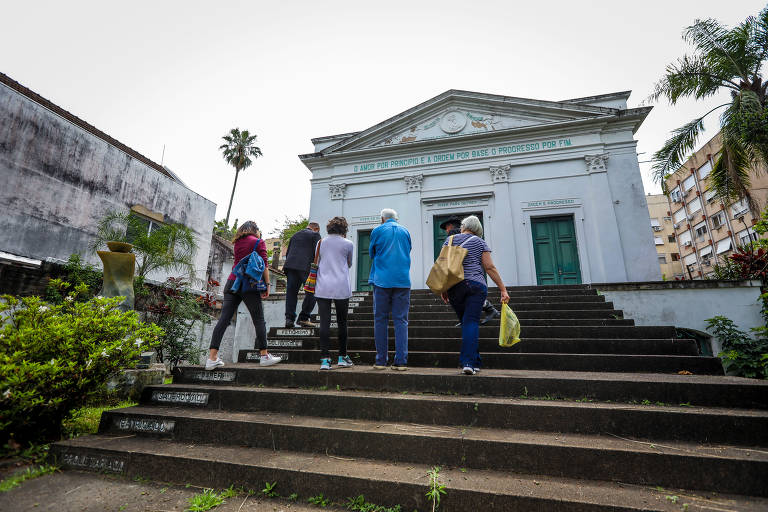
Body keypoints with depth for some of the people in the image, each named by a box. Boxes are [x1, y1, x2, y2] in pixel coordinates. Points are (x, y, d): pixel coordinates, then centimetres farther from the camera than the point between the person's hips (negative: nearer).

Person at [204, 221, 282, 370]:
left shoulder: (237, 243, 16)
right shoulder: (259, 242, 2)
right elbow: (264, 265, -4)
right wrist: (267, 285, -2)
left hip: (232, 281, 5)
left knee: (224, 319, 2)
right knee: (259, 320, 3)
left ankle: (212, 358, 1)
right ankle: (264, 356, 8)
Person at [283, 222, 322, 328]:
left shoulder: (295, 235, 26)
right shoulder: (315, 235, 7)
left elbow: (287, 253, 25)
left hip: (290, 266, 6)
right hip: (306, 267, -6)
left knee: (291, 293, 6)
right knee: (311, 293, 1)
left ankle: (289, 319, 3)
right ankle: (303, 318, -3)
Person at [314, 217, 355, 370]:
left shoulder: (321, 243, 10)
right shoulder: (347, 244, 2)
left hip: (322, 287, 2)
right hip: (341, 287, -2)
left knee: (324, 322, 1)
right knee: (342, 322, 9)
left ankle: (325, 359, -1)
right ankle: (342, 357, 18)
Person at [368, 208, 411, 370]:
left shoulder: (377, 231, 5)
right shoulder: (405, 232, 12)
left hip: (382, 280, -2)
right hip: (403, 280, 2)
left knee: (380, 320, 5)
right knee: (401, 320, 3)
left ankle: (380, 361, 7)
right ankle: (401, 361, 0)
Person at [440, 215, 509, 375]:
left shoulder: (450, 240, 13)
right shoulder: (480, 242, 9)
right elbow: (490, 268, 1)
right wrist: (503, 289, 4)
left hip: (454, 287, 2)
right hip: (476, 285, -2)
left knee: (465, 322, 12)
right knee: (471, 322, -4)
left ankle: (475, 362, 17)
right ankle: (468, 362, -14)